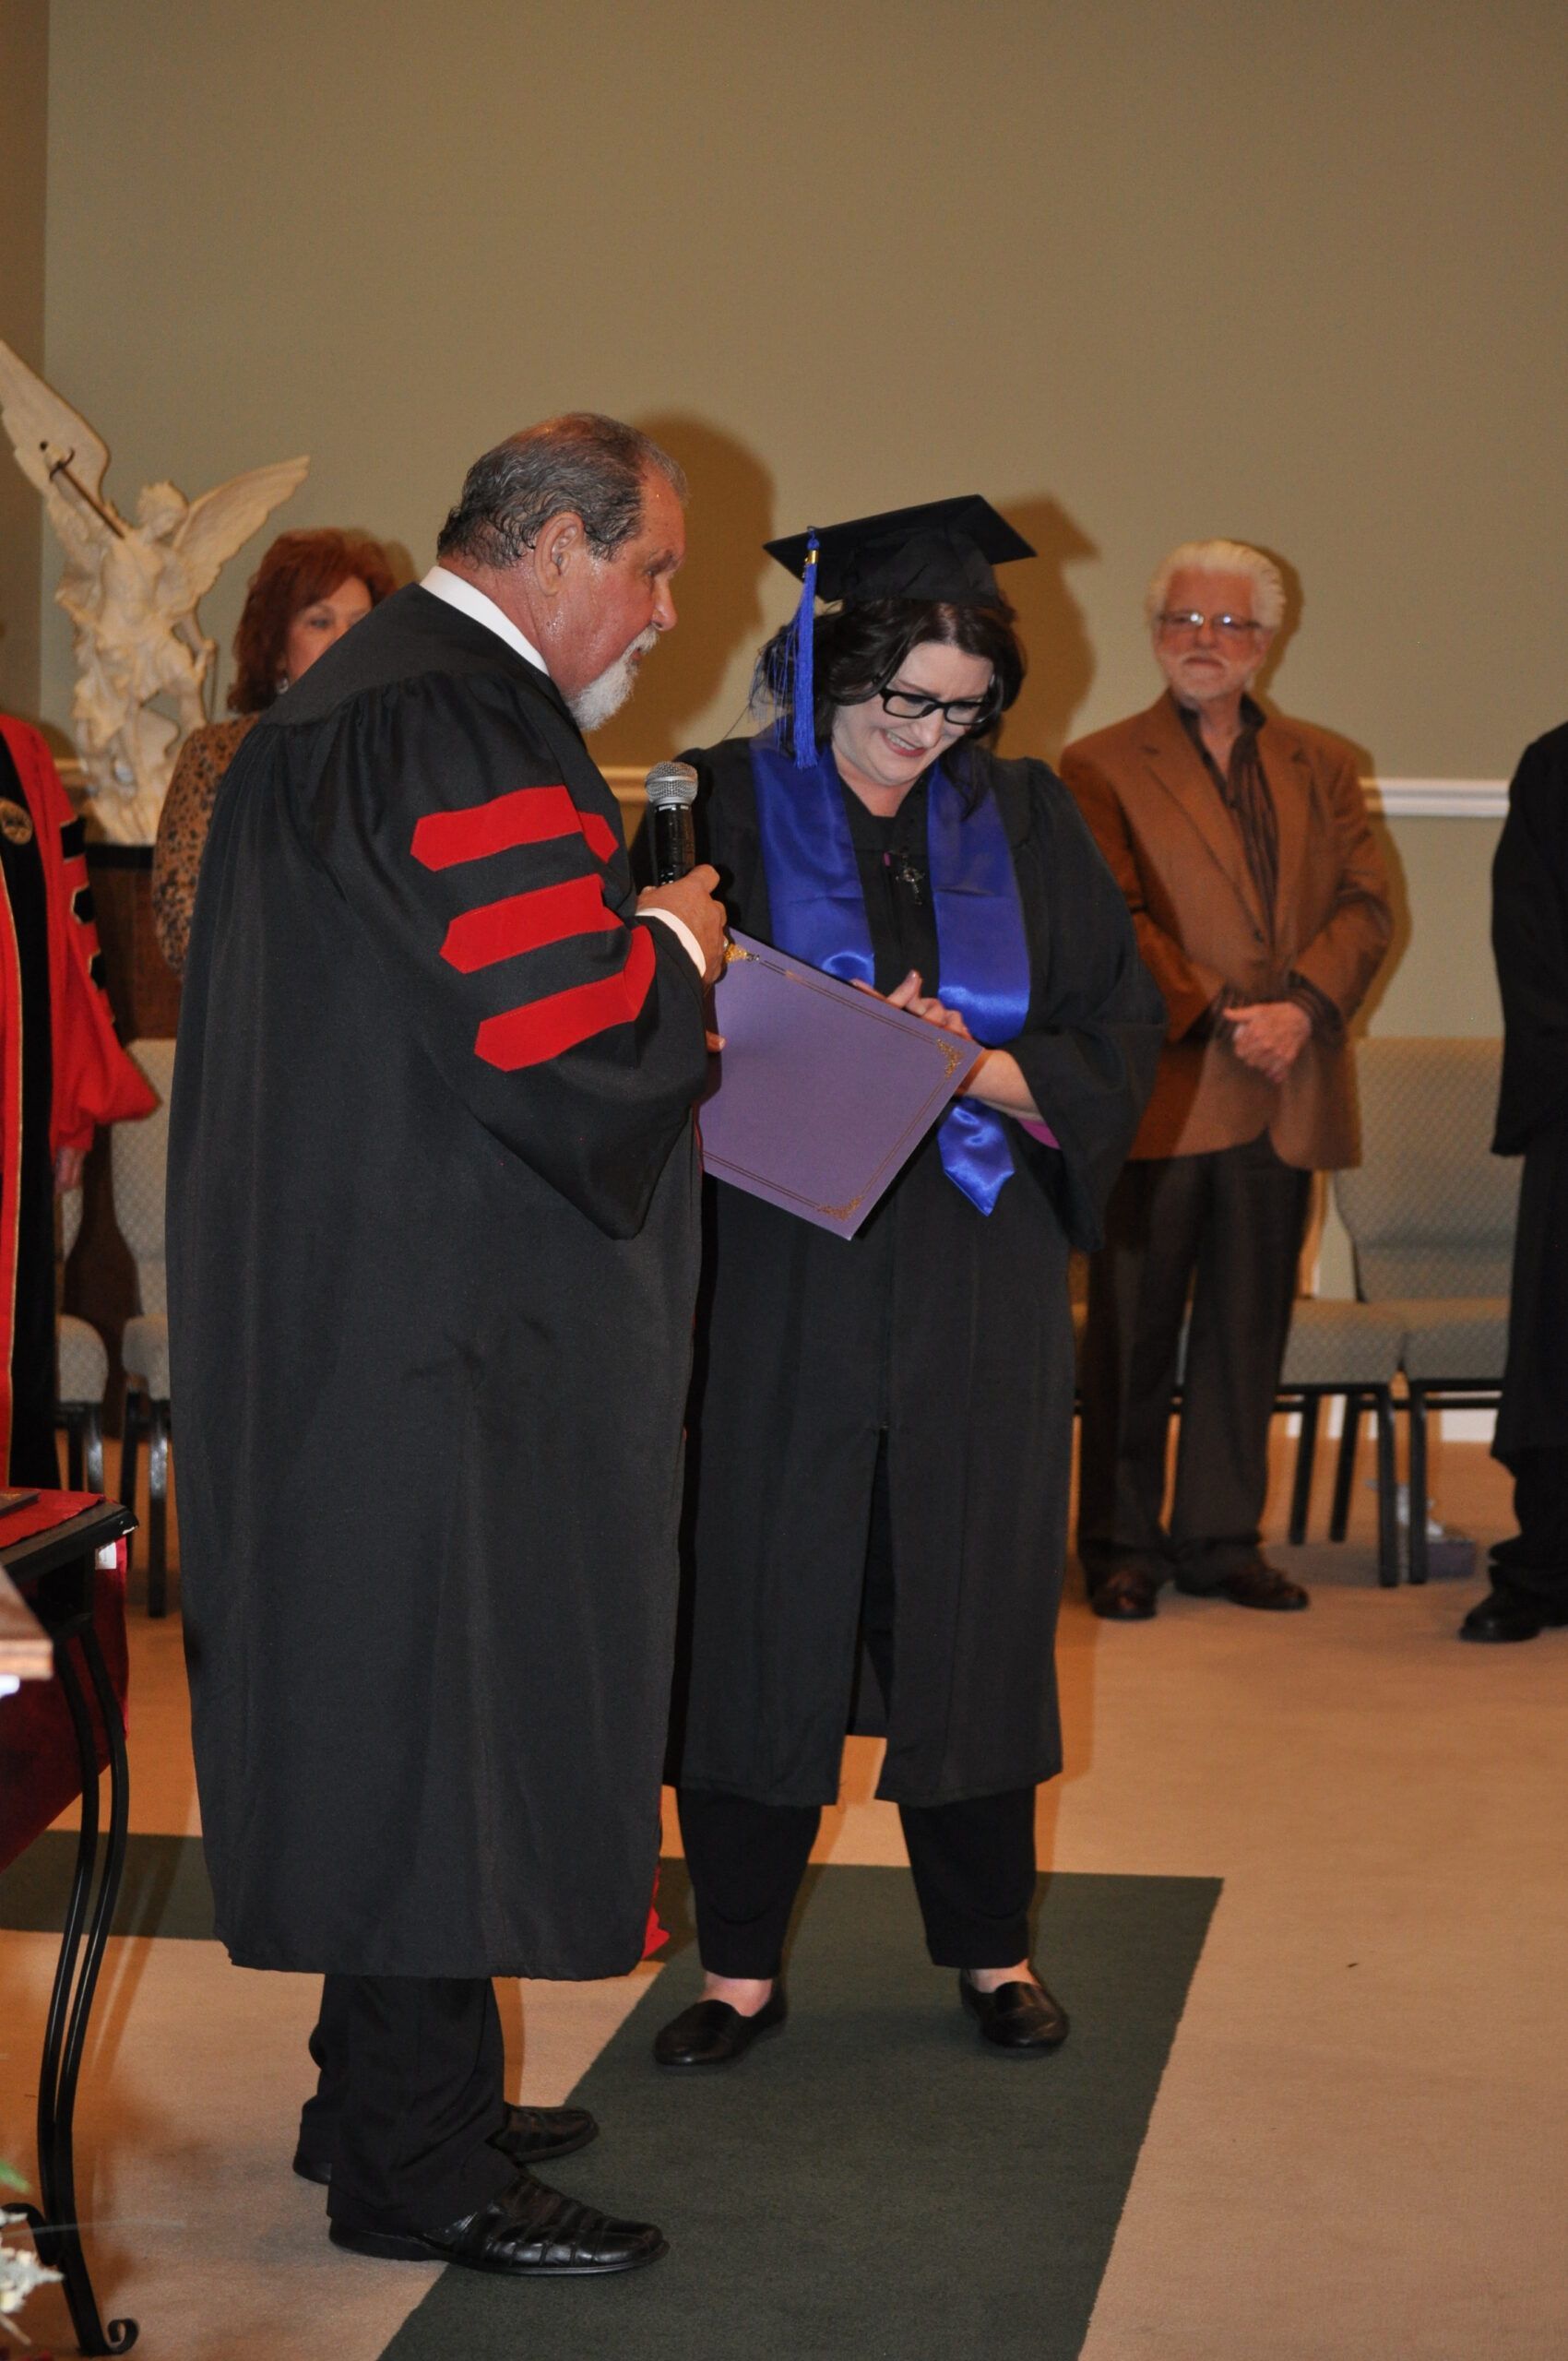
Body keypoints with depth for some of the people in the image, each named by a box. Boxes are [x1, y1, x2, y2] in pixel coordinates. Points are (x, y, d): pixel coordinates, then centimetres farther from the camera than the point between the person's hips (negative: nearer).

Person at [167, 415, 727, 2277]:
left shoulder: (359, 694, 16)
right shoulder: (463, 731, -19)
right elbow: (554, 1034, -25)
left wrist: (634, 948, 15)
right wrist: (674, 950, -6)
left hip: (346, 1288, 11)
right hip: (442, 1315, -11)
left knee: (391, 1703, 17)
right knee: (444, 1708, -3)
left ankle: (391, 2097, 27)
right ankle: (416, 2164, 5)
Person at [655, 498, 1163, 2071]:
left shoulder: (1020, 823, 6)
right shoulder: (725, 810, -2)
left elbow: (1118, 1033, 4)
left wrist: (985, 1071, -14)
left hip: (974, 1298, 2)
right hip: (777, 1286, -2)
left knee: (973, 1612, 9)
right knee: (760, 1612, 2)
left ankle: (991, 1950, 24)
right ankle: (742, 1968, 15)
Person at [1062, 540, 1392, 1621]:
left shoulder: (1322, 766, 14)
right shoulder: (1102, 768, 3)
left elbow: (1365, 903, 5)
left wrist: (1305, 1010, -11)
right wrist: (1212, 1018, -16)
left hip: (1285, 1096, 3)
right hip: (1161, 1092, -3)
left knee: (1248, 1331, 8)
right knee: (1133, 1335, 2)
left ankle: (1222, 1536, 16)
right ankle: (1122, 1545, 11)